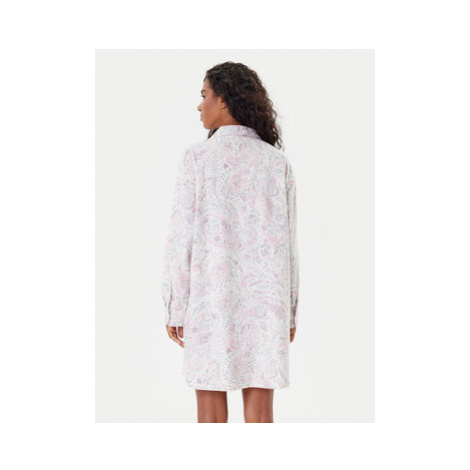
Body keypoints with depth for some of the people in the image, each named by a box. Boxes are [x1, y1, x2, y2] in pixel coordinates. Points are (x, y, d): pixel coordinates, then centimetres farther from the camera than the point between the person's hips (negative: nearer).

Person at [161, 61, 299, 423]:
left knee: (212, 413, 5)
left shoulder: (198, 157, -7)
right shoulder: (278, 161, 3)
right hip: (263, 302, 3)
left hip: (211, 300, -2)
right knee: (260, 413, 6)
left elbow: (183, 238, -8)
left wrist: (174, 308, -2)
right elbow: (286, 242, 3)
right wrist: (290, 312, 10)